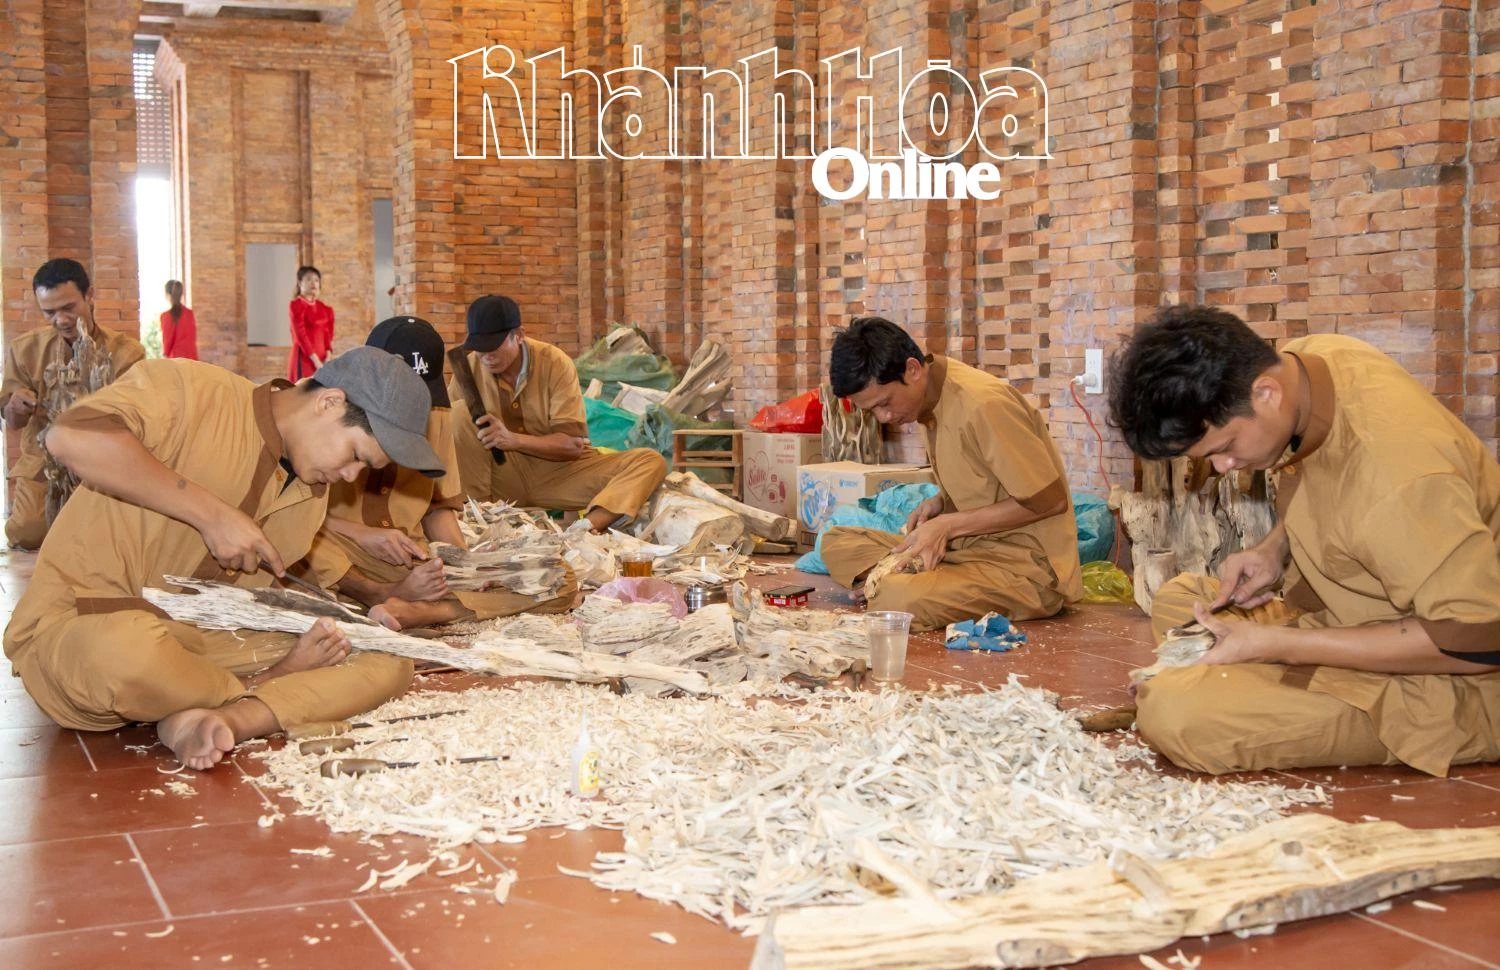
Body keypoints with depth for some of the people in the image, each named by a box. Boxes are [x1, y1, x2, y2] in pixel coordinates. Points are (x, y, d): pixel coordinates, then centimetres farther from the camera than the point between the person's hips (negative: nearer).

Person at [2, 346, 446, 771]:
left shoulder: (312, 495, 10)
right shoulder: (190, 390, -12)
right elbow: (70, 439, -27)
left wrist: (287, 662, -8)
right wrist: (212, 514, -24)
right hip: (76, 627, -6)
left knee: (388, 661, -9)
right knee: (123, 654, -44)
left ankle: (211, 720, -27)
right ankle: (255, 695, -12)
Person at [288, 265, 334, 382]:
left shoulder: (324, 308, 13)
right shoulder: (296, 306, -7)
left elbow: (327, 334, 11)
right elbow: (301, 335, -14)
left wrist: (327, 358, -4)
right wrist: (316, 361, -18)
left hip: (321, 358, 7)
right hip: (304, 358, -7)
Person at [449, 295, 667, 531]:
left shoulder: (555, 363, -13)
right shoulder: (470, 368, -7)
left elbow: (573, 444, -16)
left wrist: (513, 439, -31)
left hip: (559, 469, -1)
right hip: (502, 476, 1)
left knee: (651, 462, -24)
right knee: (461, 415, -23)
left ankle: (587, 527, -51)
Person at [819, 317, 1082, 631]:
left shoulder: (983, 403, -21)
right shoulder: (931, 395, 7)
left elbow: (1050, 501, -18)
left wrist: (949, 525, -15)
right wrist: (939, 503, 0)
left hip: (1029, 565, -9)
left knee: (901, 600, -34)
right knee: (837, 542, 6)